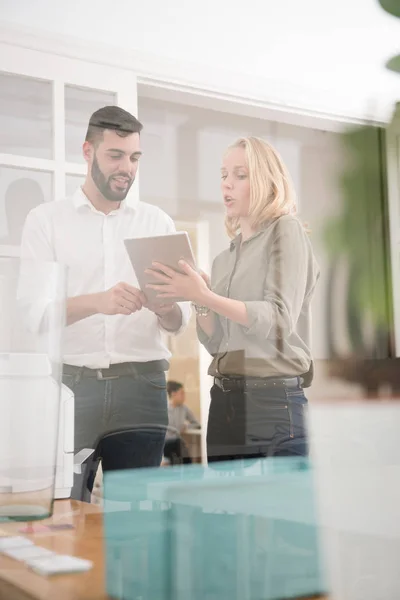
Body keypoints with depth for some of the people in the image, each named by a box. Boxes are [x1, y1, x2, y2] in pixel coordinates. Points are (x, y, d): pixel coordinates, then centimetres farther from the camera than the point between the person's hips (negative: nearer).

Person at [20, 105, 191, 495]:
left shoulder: (158, 222, 10)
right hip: (70, 381, -2)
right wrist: (96, 301, -26)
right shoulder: (46, 220, 4)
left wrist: (165, 308, -19)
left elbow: (179, 321, 5)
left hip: (143, 383, 2)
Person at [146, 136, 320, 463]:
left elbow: (280, 321, -13)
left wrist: (206, 297, -21)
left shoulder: (285, 230, -1)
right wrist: (198, 301, -5)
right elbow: (217, 342, 13)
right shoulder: (224, 259, 17)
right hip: (223, 402, 7)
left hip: (275, 402, -6)